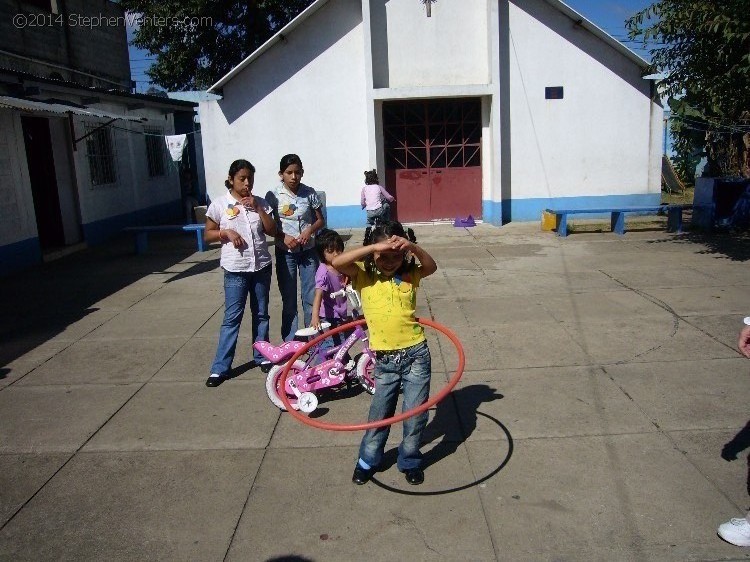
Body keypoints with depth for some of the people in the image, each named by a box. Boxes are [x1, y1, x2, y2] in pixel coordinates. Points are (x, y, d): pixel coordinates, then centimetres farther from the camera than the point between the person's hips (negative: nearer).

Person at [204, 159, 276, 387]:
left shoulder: (259, 202, 4)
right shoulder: (219, 204, -3)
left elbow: (272, 230, -1)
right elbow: (208, 234, 2)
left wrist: (257, 208, -10)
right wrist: (226, 232, -16)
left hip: (261, 266, 3)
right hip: (235, 269, -3)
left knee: (261, 314, 13)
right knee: (232, 317, -1)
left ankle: (262, 357, 28)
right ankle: (220, 368, 7)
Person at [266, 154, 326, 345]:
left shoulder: (309, 193, -3)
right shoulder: (273, 195, -7)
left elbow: (320, 220, 6)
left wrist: (310, 230, -14)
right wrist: (283, 237, -18)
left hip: (308, 251, 1)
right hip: (285, 252, -1)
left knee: (312, 297, 6)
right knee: (289, 300, 6)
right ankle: (290, 342, 17)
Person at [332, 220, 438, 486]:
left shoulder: (410, 276, 2)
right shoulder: (363, 276, -4)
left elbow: (431, 266, -17)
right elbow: (337, 262, -21)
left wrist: (413, 248, -33)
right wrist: (375, 247, -28)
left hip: (416, 354, 1)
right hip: (384, 360, 0)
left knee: (415, 414, 7)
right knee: (379, 414, 11)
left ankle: (410, 461, 30)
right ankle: (368, 460, 34)